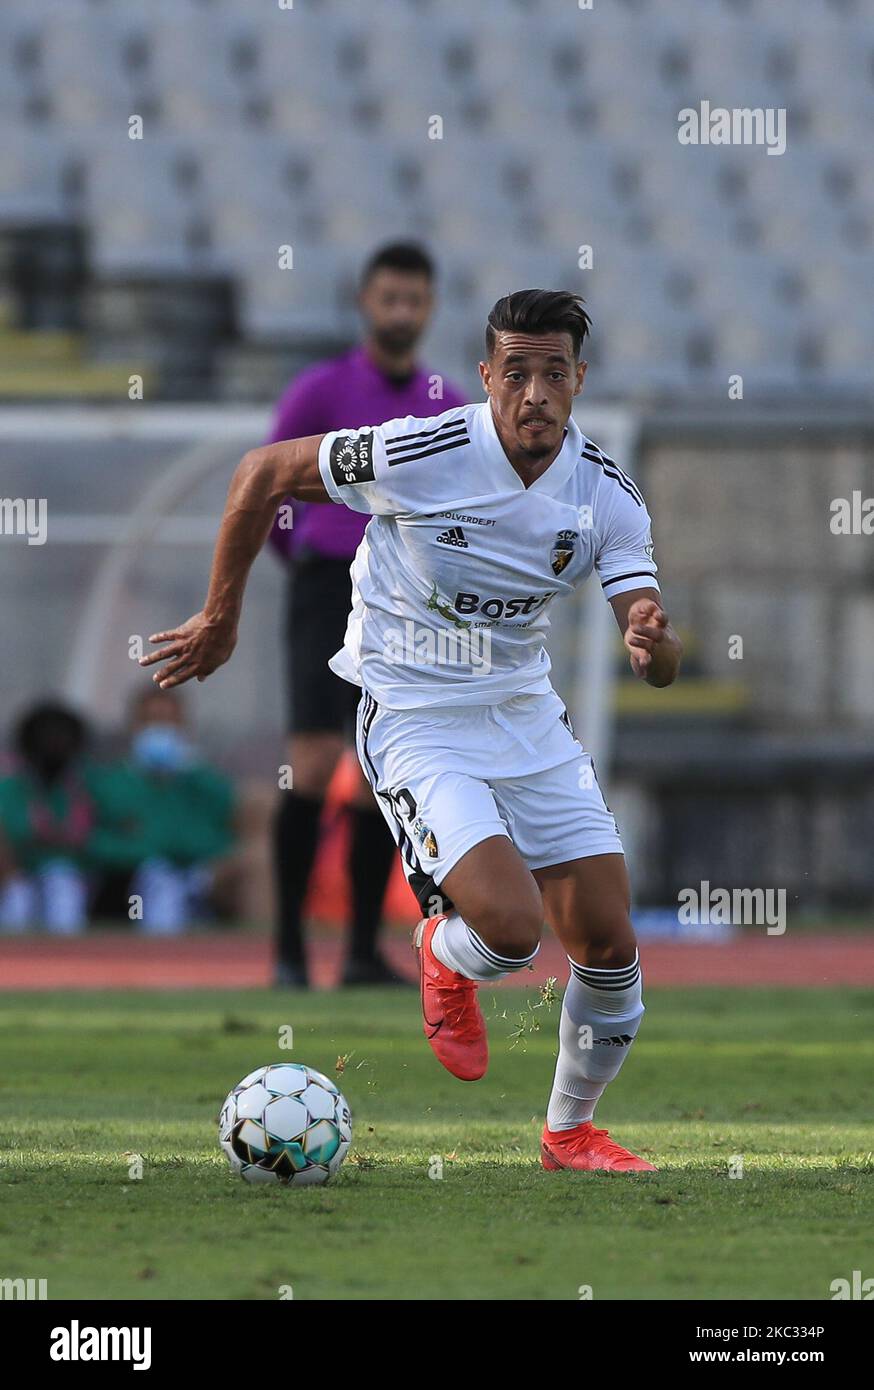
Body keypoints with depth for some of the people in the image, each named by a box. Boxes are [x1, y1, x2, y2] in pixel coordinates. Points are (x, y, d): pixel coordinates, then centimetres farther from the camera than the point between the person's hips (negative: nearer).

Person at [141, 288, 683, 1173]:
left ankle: (570, 1131, 26)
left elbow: (661, 666, -11)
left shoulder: (608, 497, -8)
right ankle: (443, 959, 15)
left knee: (609, 947, 1)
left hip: (527, 717, 5)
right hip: (415, 724, -5)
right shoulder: (419, 454, -20)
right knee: (512, 925, -24)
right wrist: (220, 619, 0)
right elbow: (263, 473, -6)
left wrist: (653, 643, -36)